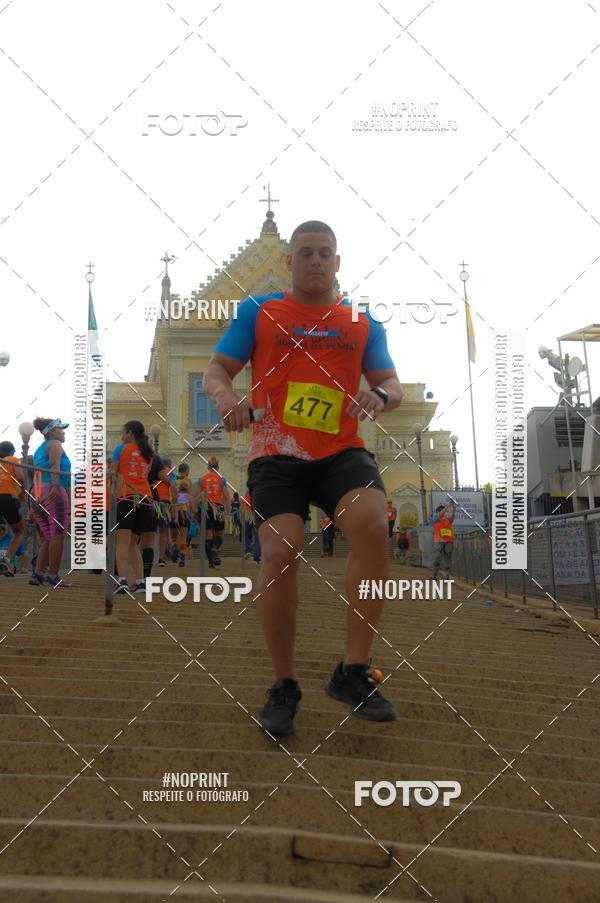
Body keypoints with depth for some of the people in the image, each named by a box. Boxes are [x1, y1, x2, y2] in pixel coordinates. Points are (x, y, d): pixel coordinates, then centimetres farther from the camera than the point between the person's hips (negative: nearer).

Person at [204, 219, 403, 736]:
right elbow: (216, 370, 7)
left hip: (342, 452, 1)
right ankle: (284, 687, 2)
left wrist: (380, 395, -14)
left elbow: (392, 383, 11)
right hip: (276, 456, -1)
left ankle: (354, 673, -15)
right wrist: (225, 394, -17)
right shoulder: (257, 313, 11)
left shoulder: (363, 322, 15)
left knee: (373, 525, -28)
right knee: (280, 552, -20)